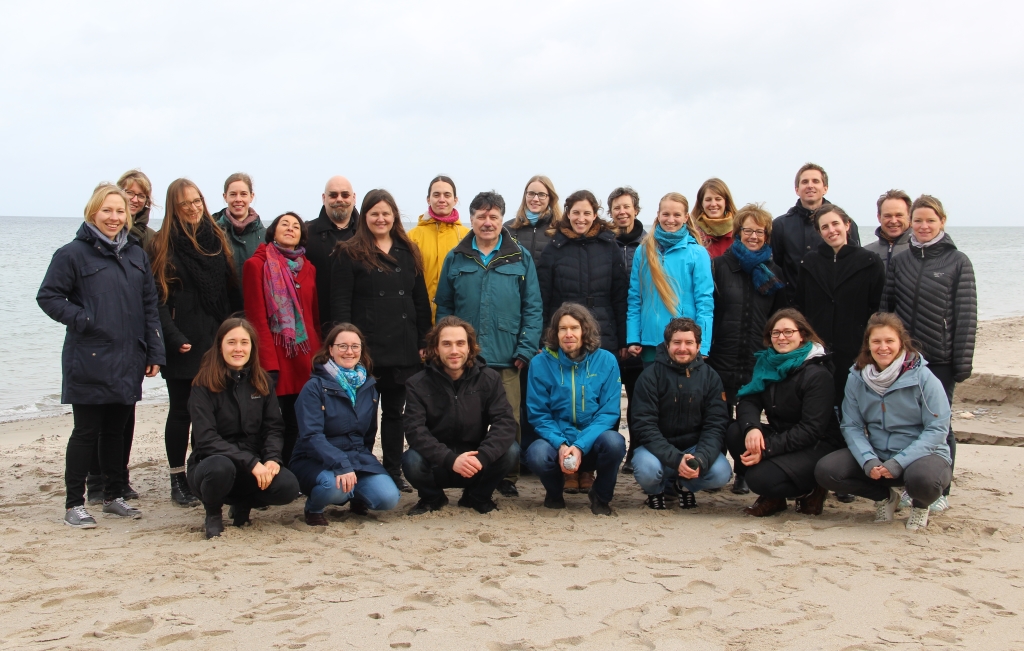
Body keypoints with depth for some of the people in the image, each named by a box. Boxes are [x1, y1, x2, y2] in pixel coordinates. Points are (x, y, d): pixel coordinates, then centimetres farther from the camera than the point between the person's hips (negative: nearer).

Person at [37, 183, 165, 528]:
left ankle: (114, 496, 26)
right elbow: (48, 296, -5)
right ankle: (73, 504, 11)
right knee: (86, 432, 1)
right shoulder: (73, 253, -5)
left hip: (128, 363, 5)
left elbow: (149, 305, 12)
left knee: (116, 430, 14)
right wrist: (82, 320, -16)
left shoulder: (137, 254, 11)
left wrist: (154, 352, 6)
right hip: (89, 362, -5)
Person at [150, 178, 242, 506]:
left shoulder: (217, 239, 10)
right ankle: (178, 480, 12)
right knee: (181, 411, 4)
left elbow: (232, 290, 12)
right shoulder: (164, 244, -2)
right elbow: (158, 297, -7)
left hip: (217, 340, 3)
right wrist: (173, 338, -16)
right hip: (184, 344, -3)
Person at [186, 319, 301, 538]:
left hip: (255, 465, 4)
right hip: (211, 462, -3)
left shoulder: (261, 381, 4)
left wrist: (272, 459, -21)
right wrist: (251, 463, -27)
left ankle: (243, 504, 7)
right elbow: (206, 439, -18)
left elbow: (274, 427, 1)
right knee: (221, 467, -40)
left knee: (288, 487, -27)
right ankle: (213, 514, -5)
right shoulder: (204, 385, -10)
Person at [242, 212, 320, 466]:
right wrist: (268, 363, -13)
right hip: (274, 357, -5)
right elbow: (256, 318, -6)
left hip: (305, 359, 5)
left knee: (298, 426, 6)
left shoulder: (308, 269, 15)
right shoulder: (257, 265, -1)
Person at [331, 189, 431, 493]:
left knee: (395, 411, 11)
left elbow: (421, 301, 11)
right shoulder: (350, 254, 0)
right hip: (366, 348, -4)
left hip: (404, 349, 4)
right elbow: (340, 304, -6)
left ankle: (394, 472, 19)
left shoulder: (408, 253, 12)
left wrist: (424, 342, 5)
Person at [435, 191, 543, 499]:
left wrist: (525, 349, -5)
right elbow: (443, 306, 9)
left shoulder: (521, 258, 5)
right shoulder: (455, 259, 8)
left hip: (506, 358, -1)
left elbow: (533, 308, 3)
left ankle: (508, 476, 15)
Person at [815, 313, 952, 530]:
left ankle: (920, 505, 3)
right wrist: (868, 460, -21)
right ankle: (885, 496, 10)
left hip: (921, 455, -4)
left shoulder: (922, 377, -13)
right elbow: (852, 426, -2)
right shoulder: (857, 378, -2)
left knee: (923, 478, -39)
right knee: (825, 471, -18)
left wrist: (899, 463, -24)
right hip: (876, 456, 4)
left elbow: (937, 429, -14)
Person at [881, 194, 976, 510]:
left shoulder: (958, 262, -1)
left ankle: (940, 490, 16)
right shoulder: (900, 260, 8)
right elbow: (885, 306, 9)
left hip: (940, 359, -3)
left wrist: (963, 362, -9)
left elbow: (966, 315, -5)